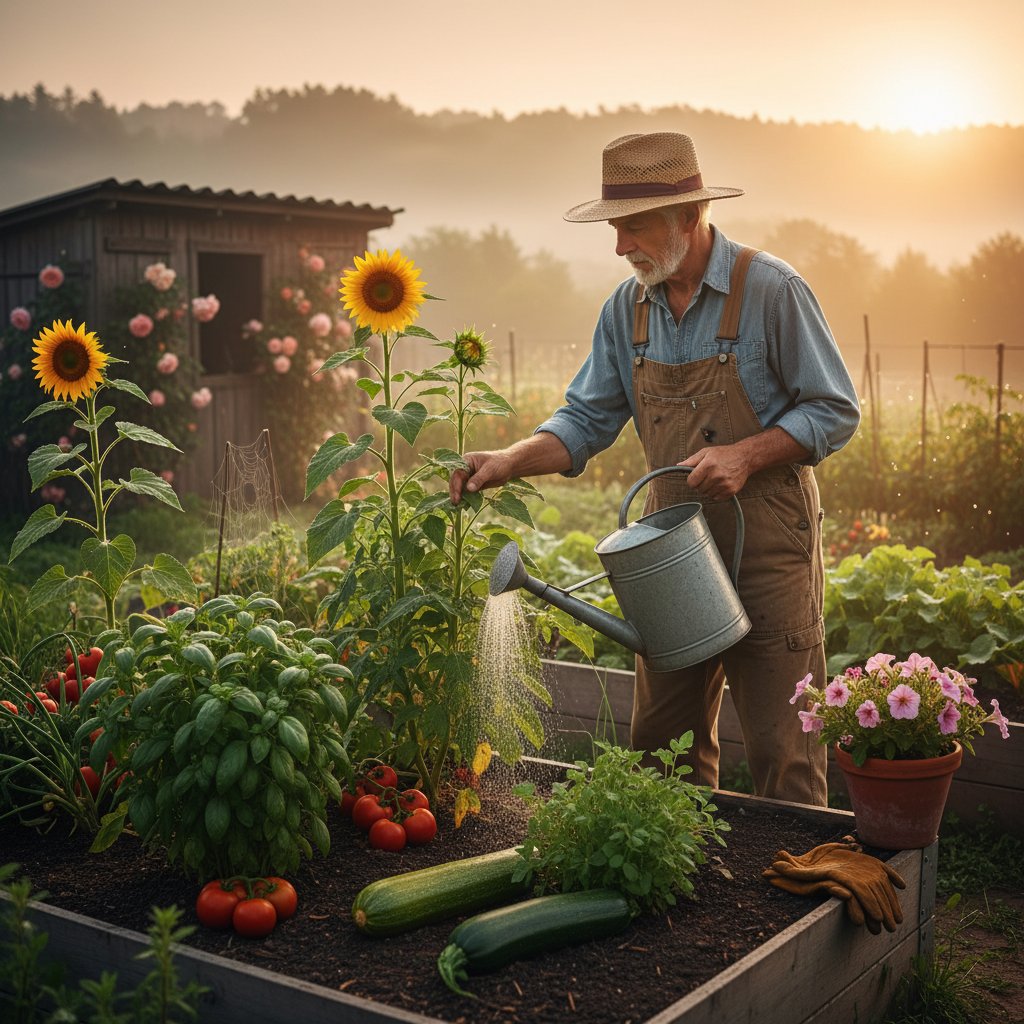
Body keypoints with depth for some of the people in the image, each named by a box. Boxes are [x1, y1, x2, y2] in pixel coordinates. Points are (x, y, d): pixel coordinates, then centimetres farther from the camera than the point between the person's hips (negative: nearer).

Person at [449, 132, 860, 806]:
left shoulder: (771, 290, -12)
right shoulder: (627, 308, 4)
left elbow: (836, 413, -8)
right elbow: (588, 421, 6)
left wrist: (745, 455, -22)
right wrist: (509, 463, -10)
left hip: (768, 544, -5)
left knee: (782, 750, 1)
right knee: (662, 744, 12)